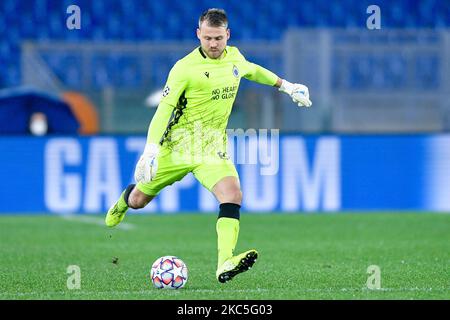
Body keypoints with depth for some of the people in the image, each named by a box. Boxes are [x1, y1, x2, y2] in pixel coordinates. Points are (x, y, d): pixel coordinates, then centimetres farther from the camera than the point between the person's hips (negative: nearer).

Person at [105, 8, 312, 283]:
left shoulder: (235, 58, 3)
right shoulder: (185, 67, -16)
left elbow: (253, 70, 27)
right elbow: (165, 107, -18)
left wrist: (286, 86, 32)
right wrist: (151, 149, -27)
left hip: (213, 147, 3)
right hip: (177, 145, -3)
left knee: (233, 194, -25)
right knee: (139, 201, 12)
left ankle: (225, 263, -35)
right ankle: (124, 202, 52)